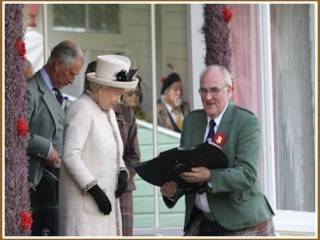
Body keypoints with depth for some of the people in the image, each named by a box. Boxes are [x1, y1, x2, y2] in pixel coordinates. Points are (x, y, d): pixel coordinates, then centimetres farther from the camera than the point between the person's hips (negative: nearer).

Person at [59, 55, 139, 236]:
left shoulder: (108, 111, 18)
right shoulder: (82, 109, -12)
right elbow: (71, 156, -19)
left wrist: (122, 172, 4)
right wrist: (94, 190, -20)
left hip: (106, 197, 9)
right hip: (84, 198, -9)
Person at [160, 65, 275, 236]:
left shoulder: (247, 123, -9)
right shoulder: (191, 121, 9)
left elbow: (247, 175, -20)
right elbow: (182, 166, 11)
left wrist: (209, 176, -35)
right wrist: (171, 191, -11)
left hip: (241, 222, -5)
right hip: (200, 221, 5)